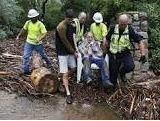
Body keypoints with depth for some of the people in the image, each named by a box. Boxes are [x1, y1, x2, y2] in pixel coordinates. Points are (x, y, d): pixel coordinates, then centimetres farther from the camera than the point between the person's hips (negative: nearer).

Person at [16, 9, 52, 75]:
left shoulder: (40, 24, -17)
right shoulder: (28, 23, -5)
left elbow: (44, 33, -22)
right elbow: (23, 30, 13)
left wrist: (39, 39, -39)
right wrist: (18, 36, 14)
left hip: (38, 44, -2)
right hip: (29, 43, 3)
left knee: (43, 55, 18)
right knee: (26, 56, -9)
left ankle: (48, 63, 47)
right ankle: (26, 70, -2)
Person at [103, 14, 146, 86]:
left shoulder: (130, 30, -9)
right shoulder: (113, 29, -6)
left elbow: (139, 41, -7)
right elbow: (107, 41, 10)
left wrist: (142, 54, -15)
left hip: (125, 53, -1)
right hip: (113, 54, 1)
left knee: (130, 67, -25)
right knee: (113, 72, 4)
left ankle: (122, 72, 10)